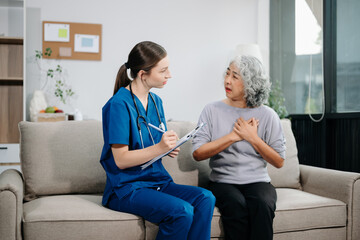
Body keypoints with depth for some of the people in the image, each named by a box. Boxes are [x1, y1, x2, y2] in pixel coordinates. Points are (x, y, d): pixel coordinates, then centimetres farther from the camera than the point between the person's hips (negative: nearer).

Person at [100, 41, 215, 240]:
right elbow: (121, 160, -15)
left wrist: (170, 149, -1)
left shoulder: (156, 101, 12)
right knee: (182, 210, -29)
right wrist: (159, 148, -25)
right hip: (126, 188, -7)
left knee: (205, 198, -17)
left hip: (158, 181, 7)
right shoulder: (119, 104, -13)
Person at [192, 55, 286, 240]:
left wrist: (252, 138, -8)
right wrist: (233, 136, -9)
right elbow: (197, 153, -5)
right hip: (222, 181, 0)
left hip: (257, 181, 1)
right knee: (236, 204, -32)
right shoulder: (212, 111, 4)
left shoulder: (267, 115, 4)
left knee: (262, 204, -31)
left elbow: (279, 162, 4)